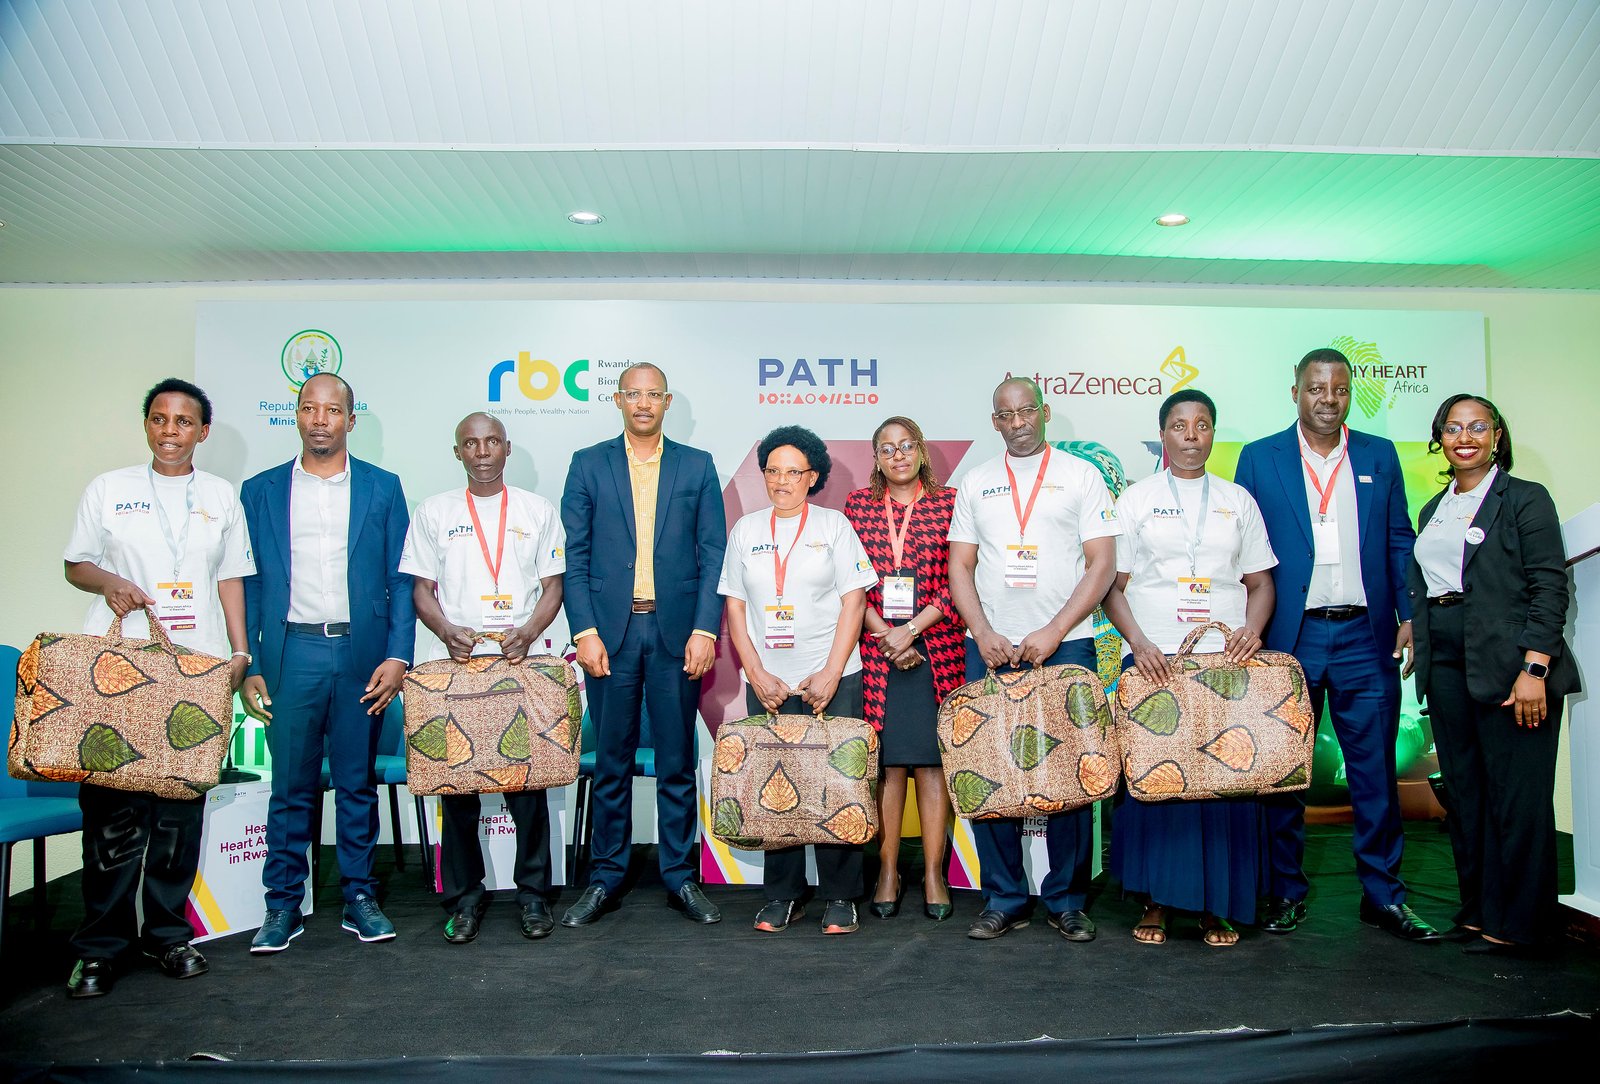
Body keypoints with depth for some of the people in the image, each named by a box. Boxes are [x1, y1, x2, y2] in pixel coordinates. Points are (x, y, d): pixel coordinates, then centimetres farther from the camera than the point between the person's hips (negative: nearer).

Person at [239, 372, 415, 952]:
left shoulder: (383, 489, 7)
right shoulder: (260, 491, 9)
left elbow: (401, 579, 4)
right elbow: (247, 584, 7)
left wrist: (398, 655, -6)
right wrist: (248, 667, 0)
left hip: (362, 655, 0)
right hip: (290, 654, 0)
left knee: (358, 784, 8)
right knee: (291, 786, 5)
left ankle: (359, 897, 20)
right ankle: (283, 904, 18)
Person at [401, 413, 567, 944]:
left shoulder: (537, 510, 10)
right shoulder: (435, 511, 10)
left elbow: (553, 586, 7)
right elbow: (421, 589, 8)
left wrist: (527, 633, -10)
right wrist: (448, 632, -10)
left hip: (520, 664, 0)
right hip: (453, 664, 1)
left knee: (527, 780, 0)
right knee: (456, 784, 3)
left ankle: (533, 894, 13)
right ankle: (463, 897, 16)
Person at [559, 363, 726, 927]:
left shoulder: (698, 466, 8)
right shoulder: (588, 464, 8)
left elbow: (713, 554, 4)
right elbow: (575, 557, 4)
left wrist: (704, 629, -6)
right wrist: (585, 631, -7)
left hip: (677, 631, 0)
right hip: (610, 631, 0)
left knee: (678, 761, 6)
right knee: (611, 762, 7)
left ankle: (680, 878, 18)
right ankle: (605, 879, 19)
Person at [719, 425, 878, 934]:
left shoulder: (834, 525, 5)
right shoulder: (746, 530, 10)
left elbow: (853, 602, 0)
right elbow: (735, 607, 8)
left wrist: (831, 673, -9)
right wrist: (757, 675, -3)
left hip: (832, 679, -2)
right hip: (767, 682, 2)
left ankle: (840, 897, 12)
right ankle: (782, 896, 16)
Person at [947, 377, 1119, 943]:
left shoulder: (1080, 476, 6)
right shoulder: (975, 483, 13)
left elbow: (1102, 563, -1)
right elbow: (959, 566, 10)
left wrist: (1054, 631, -11)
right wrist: (983, 634, -5)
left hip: (1065, 644, -2)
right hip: (990, 646, 2)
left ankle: (1067, 901, 15)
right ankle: (1004, 900, 14)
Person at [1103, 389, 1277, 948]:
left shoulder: (1238, 500, 15)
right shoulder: (1135, 500, 9)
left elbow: (1260, 582, 14)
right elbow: (1113, 585, 5)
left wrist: (1252, 629, -6)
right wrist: (1139, 642, -10)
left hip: (1227, 661, 2)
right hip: (1154, 660, -1)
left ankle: (1217, 905, 11)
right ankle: (1156, 900, 10)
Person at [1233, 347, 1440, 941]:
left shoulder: (1380, 456, 11)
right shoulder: (1260, 458, 4)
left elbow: (1399, 542, 11)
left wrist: (1410, 614, 1)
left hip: (1365, 635, 2)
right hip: (1288, 636, -1)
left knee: (1375, 768, 6)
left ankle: (1383, 895, 19)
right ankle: (1286, 892, 19)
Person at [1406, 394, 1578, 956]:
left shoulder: (1525, 499, -1)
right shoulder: (1433, 511, 18)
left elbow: (1549, 587, -8)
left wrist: (1533, 668, -17)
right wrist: (1422, 655, 9)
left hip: (1506, 662, -6)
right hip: (1445, 662, 6)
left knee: (1518, 796, -2)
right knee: (1464, 792, 10)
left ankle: (1519, 924, 9)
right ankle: (1478, 911, 20)